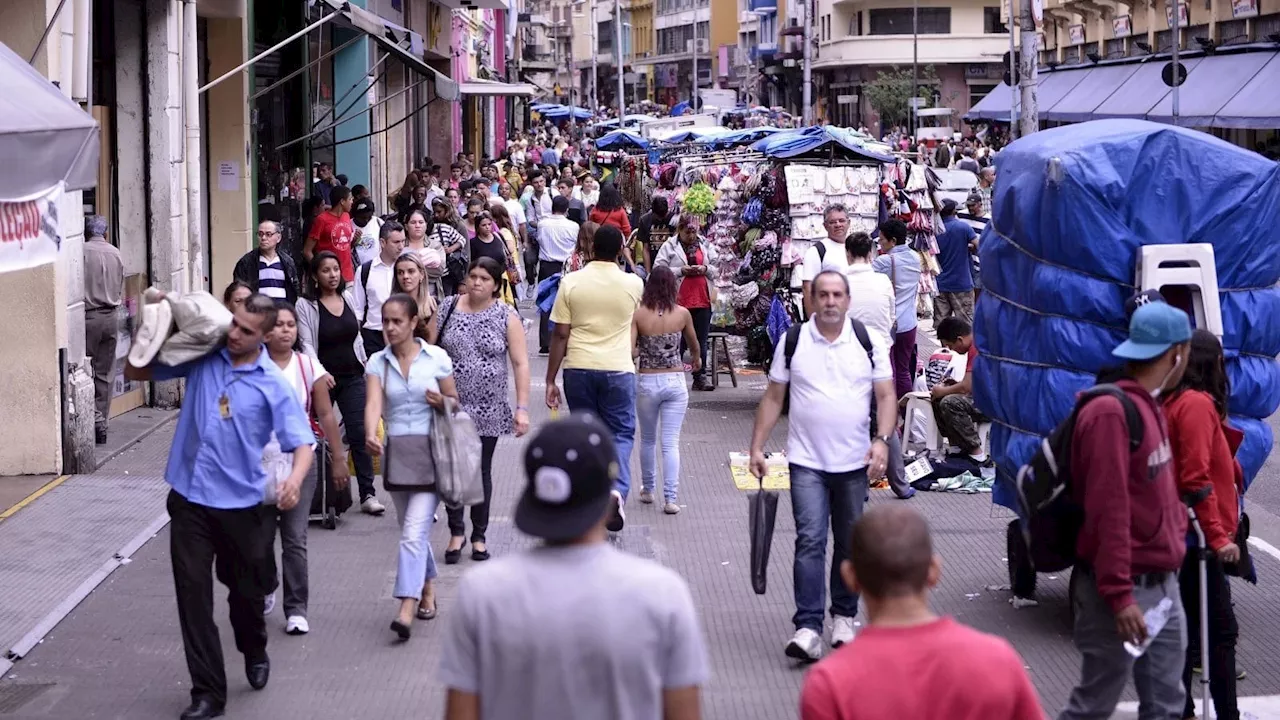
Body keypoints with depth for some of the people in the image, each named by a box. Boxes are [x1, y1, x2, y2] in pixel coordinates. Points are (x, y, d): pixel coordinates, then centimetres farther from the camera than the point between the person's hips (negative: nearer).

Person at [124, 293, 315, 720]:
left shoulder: (273, 385, -6)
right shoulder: (200, 359, 0)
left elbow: (302, 442, -11)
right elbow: (135, 373, 9)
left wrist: (295, 478, -32)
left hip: (243, 503, -1)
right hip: (190, 499, 2)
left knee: (247, 590, 15)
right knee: (193, 595, -1)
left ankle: (255, 654, 46)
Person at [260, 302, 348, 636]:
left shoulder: (308, 366, -1)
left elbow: (326, 415, 4)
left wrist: (338, 459, 5)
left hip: (298, 462, 0)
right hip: (259, 463, 0)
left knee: (295, 540, -3)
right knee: (261, 537, 11)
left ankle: (296, 609, 5)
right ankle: (265, 591, 38)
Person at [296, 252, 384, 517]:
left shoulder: (349, 298, 7)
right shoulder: (305, 305, -7)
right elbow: (306, 343, -12)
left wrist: (366, 370, 14)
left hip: (352, 377, 3)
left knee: (360, 433, -5)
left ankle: (368, 494, -6)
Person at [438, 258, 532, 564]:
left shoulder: (507, 317, -2)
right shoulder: (448, 308, 2)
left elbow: (520, 363, -4)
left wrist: (522, 408, -10)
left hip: (488, 409, -1)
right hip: (451, 407, 1)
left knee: (481, 472, 7)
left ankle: (479, 536, 19)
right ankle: (456, 532, 14)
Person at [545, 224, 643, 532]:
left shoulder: (571, 282, -4)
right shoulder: (633, 284, -3)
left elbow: (560, 335, -4)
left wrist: (550, 380, 2)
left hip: (578, 369, 1)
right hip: (618, 369, -1)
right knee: (621, 433, 10)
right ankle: (617, 490, -14)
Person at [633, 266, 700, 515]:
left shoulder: (638, 314, -10)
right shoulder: (682, 314, -5)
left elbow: (630, 351, -17)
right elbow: (694, 345, 14)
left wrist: (640, 354, 7)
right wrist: (697, 360, 36)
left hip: (646, 381, 0)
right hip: (675, 381, 0)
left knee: (647, 440, 19)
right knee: (671, 443, 2)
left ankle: (648, 490, 31)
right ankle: (670, 498, -3)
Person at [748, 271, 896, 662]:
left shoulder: (869, 342, 2)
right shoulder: (792, 342, 2)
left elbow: (886, 396, 2)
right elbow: (773, 397, 7)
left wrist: (882, 441, -13)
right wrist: (757, 447, 2)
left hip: (855, 462, 1)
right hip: (806, 461, -1)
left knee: (851, 543, 11)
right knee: (810, 541, -11)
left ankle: (843, 618, 26)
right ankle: (808, 628, -13)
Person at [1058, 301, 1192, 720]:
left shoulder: (1149, 406, 11)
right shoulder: (1112, 413, -19)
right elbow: (1108, 509, -23)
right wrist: (1119, 595, -23)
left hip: (1162, 584, 9)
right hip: (1126, 591, -9)